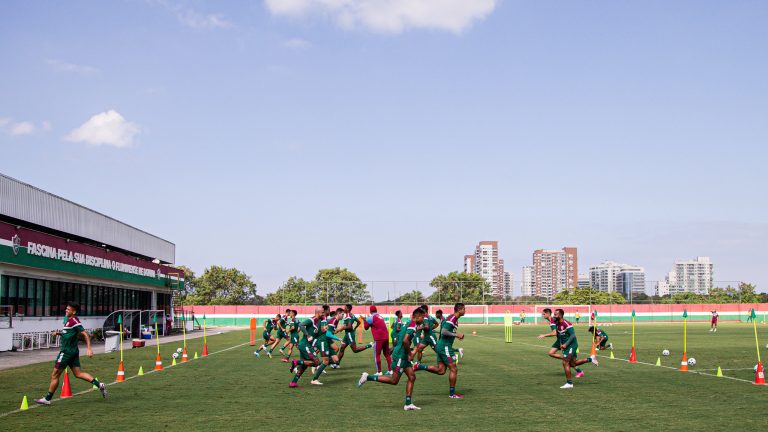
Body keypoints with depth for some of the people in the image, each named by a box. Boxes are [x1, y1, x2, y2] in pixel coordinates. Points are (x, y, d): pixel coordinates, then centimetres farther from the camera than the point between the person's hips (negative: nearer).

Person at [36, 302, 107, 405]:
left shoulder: (74, 321, -17)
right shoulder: (67, 319, 12)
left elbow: (85, 334, -21)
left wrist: (89, 349, -26)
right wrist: (58, 333, 9)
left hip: (67, 352, -10)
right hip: (73, 351, 10)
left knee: (54, 375, 1)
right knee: (78, 373, 9)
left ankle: (47, 399, 10)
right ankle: (99, 385, 2)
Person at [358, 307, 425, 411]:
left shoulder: (410, 324, 14)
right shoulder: (413, 325, -15)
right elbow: (405, 340, -28)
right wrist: (410, 354, -15)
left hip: (403, 356, 10)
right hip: (399, 355, -10)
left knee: (412, 377, 7)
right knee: (394, 381, -5)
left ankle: (408, 404, 8)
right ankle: (368, 377, -1)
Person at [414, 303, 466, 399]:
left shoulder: (454, 319, 15)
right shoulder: (452, 319, -16)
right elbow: (443, 332, -25)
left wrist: (457, 335, 16)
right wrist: (456, 335, -21)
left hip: (441, 346, 10)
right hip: (445, 347, -10)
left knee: (440, 370, 8)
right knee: (454, 369, -3)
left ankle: (419, 366, 6)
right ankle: (452, 393, 4)